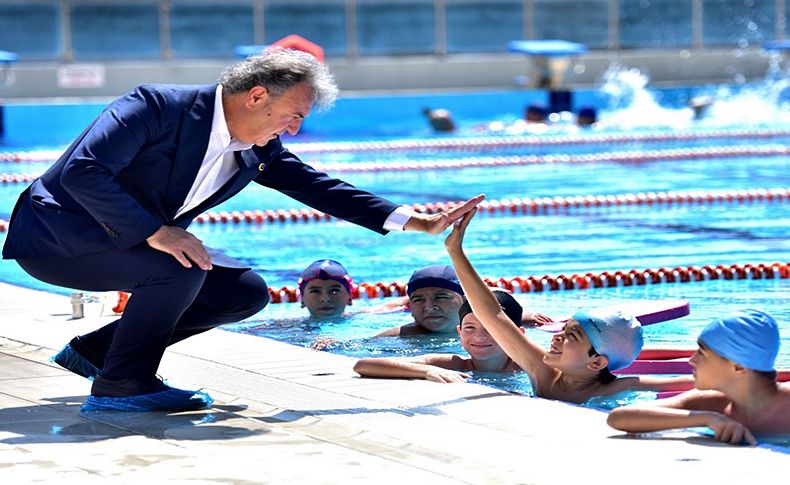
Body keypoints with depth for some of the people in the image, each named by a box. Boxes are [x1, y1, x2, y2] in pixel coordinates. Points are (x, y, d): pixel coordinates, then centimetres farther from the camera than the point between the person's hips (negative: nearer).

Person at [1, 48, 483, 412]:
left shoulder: (258, 152, 0)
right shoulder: (157, 106, -24)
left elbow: (317, 186, 4)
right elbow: (82, 171, -31)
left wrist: (417, 222, -4)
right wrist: (156, 231, -37)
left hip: (132, 244, 9)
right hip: (58, 236, -9)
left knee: (246, 293, 2)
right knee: (181, 266, -32)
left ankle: (95, 351, 8)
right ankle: (121, 385, -13)